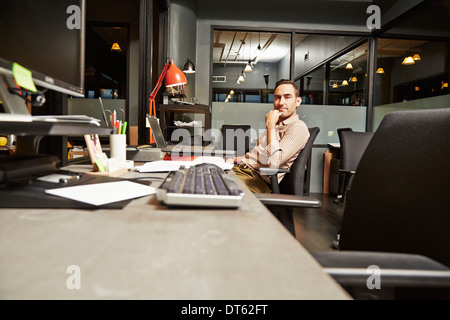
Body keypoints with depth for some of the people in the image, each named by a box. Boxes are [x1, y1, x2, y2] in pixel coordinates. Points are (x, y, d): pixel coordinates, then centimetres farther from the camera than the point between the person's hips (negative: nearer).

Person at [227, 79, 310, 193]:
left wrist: (270, 125, -14)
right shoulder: (276, 125, 21)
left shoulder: (298, 127, -8)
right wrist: (233, 160, 11)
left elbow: (273, 162, -22)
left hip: (257, 179, -8)